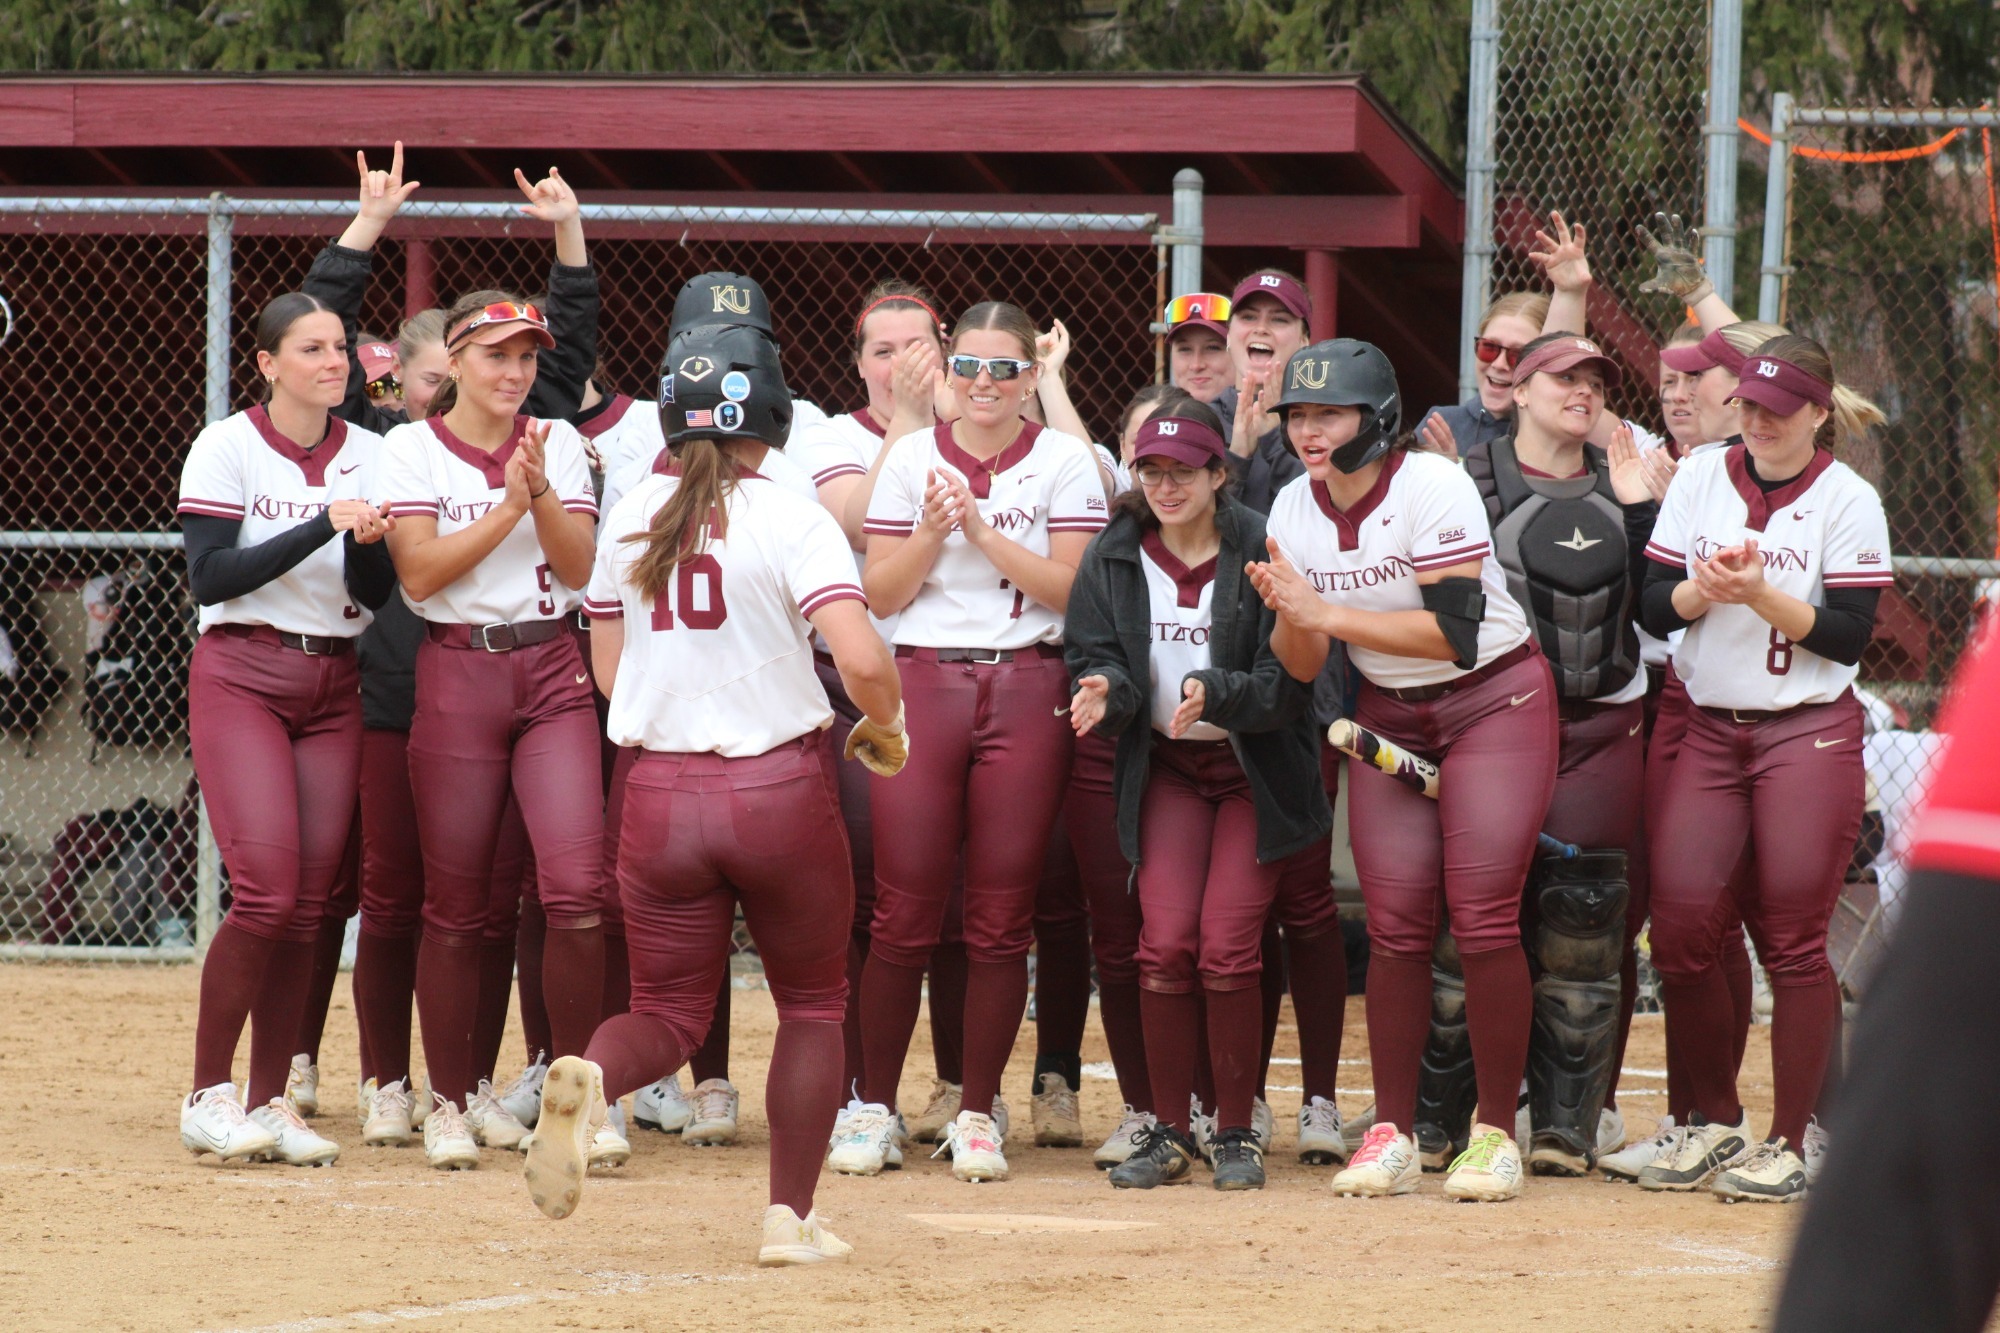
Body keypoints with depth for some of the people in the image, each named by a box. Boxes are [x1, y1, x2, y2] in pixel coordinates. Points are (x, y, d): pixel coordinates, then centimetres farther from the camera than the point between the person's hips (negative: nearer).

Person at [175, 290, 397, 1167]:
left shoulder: (369, 457, 7)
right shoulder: (227, 448, -5)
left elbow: (375, 594, 3)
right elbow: (210, 576, -14)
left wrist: (367, 544, -19)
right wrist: (323, 527, -21)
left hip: (332, 687, 4)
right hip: (240, 676, -4)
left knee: (308, 901, -1)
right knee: (266, 888, -17)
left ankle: (269, 1103, 5)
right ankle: (208, 1096, -6)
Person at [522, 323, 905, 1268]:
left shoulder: (630, 519, 4)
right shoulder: (790, 520, -10)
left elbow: (609, 668, 12)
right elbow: (862, 659, -21)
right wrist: (886, 726, -1)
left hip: (659, 792, 3)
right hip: (780, 791, -3)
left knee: (668, 1011, 12)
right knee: (812, 1004, 16)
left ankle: (590, 1079, -22)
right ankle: (790, 1217, 10)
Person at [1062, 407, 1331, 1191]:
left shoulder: (1259, 552, -13)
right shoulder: (1115, 557, -1)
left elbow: (1291, 682, -14)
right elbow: (1094, 653, 1)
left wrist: (1216, 694, -31)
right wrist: (1105, 691, -22)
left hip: (1254, 772, -3)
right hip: (1166, 769, 3)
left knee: (1228, 950, -10)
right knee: (1165, 943, -10)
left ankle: (1236, 1134, 3)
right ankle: (1169, 1132, 1)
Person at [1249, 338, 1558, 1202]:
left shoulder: (1432, 488, -20)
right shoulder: (1294, 512, -2)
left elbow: (1455, 634, -26)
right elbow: (1303, 669, 1)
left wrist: (1325, 612, -27)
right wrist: (1287, 616, -22)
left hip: (1496, 702, -5)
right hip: (1389, 717, 5)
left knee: (1483, 918, -12)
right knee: (1393, 925, -2)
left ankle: (1495, 1131, -4)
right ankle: (1392, 1134, 3)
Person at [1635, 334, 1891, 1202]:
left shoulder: (1848, 502, -3)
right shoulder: (1701, 480, 7)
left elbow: (1849, 634, -9)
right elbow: (1654, 607, 4)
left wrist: (1761, 595, -20)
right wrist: (1703, 589, -16)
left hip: (1812, 733, -4)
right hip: (1710, 731, 4)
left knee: (1792, 942, -5)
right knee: (1678, 930, -4)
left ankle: (1788, 1144, 3)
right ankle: (1716, 1124, 12)